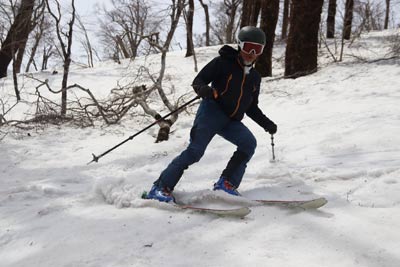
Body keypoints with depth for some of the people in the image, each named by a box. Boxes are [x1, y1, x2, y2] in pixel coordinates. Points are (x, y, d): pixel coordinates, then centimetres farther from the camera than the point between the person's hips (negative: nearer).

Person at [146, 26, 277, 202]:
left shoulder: (255, 77, 20)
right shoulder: (223, 63, 1)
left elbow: (251, 108, 27)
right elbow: (198, 80, -4)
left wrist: (266, 123, 14)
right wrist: (203, 89, -27)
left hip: (232, 121, 6)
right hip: (212, 111, -6)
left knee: (249, 143, -20)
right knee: (195, 150, -20)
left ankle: (227, 183, -13)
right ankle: (161, 188, -16)